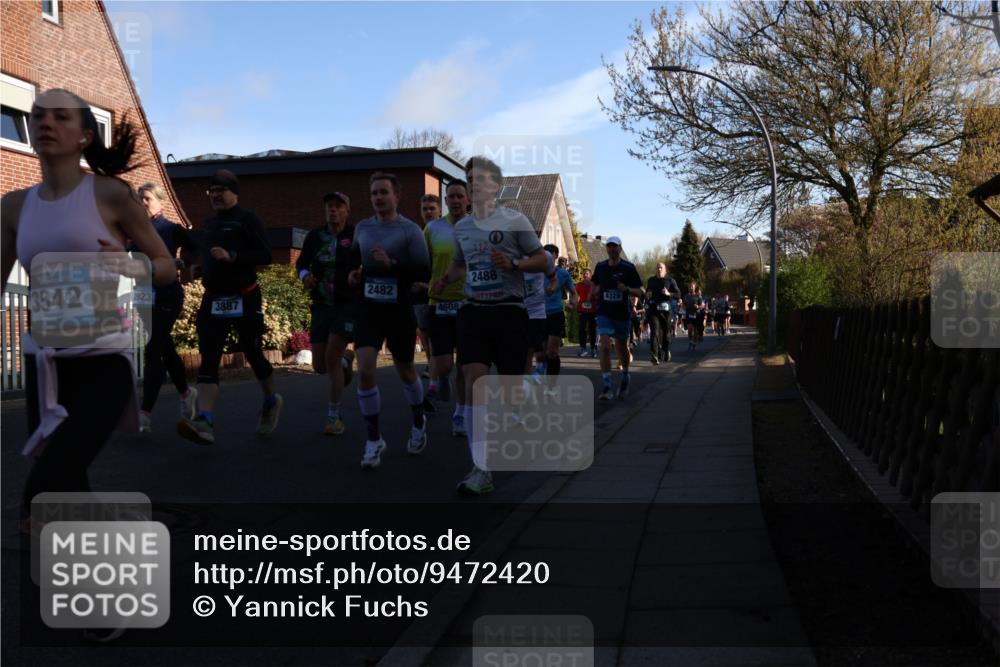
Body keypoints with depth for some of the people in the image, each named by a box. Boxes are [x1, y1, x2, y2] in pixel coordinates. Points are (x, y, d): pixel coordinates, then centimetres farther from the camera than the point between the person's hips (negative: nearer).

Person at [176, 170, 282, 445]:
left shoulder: (247, 219, -5)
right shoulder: (208, 225, 16)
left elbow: (265, 255, -15)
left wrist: (231, 256, -25)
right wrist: (199, 270, 12)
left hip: (244, 300, -6)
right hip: (212, 300, 6)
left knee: (253, 355, 6)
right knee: (208, 361, -8)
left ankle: (271, 402, 33)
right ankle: (205, 423, -18)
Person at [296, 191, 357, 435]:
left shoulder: (356, 235, -5)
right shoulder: (315, 236, 7)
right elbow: (301, 261, 19)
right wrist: (304, 275, -3)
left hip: (348, 304, -5)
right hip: (321, 305, 5)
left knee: (331, 357, -16)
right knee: (320, 365, 6)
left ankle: (334, 418, -3)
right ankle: (346, 358, 43)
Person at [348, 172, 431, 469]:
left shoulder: (410, 230, -8)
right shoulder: (362, 227, 7)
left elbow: (424, 273, -12)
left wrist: (392, 263, -23)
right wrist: (352, 272, 6)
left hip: (399, 311, -3)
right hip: (368, 308, 3)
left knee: (405, 371, 13)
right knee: (365, 370, -13)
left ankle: (419, 422, 41)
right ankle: (374, 439, 0)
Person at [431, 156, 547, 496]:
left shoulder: (514, 220, -2)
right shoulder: (461, 227, 13)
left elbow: (541, 260, 0)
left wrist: (512, 264, -18)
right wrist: (445, 280, 7)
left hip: (509, 310, -3)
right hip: (473, 311, 3)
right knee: (473, 379, -13)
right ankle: (480, 470, -15)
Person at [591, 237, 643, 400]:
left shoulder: (628, 268, -3)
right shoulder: (600, 267, 5)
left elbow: (639, 291, -1)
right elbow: (595, 286, 21)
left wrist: (626, 289, -20)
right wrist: (596, 291, -2)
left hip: (622, 314, 0)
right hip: (604, 313, 0)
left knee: (622, 348, 14)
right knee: (605, 347, -16)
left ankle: (625, 376, 42)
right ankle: (607, 387, -16)